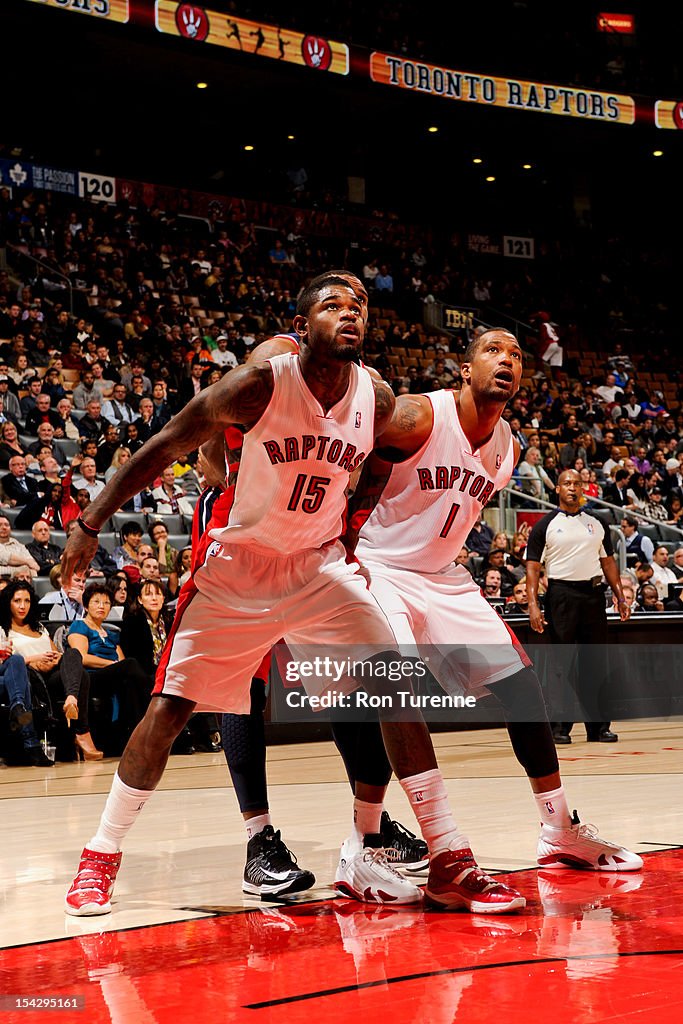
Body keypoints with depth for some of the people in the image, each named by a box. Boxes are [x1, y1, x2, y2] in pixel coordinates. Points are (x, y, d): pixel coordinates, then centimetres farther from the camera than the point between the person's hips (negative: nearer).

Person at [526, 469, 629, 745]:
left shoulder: (596, 524, 13)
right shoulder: (545, 526, 1)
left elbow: (608, 561, 17)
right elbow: (533, 567, -2)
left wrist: (620, 597, 8)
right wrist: (533, 605, -13)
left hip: (593, 593, 3)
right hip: (561, 595, -3)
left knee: (595, 662, 5)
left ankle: (598, 725, 12)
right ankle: (560, 727, 5)